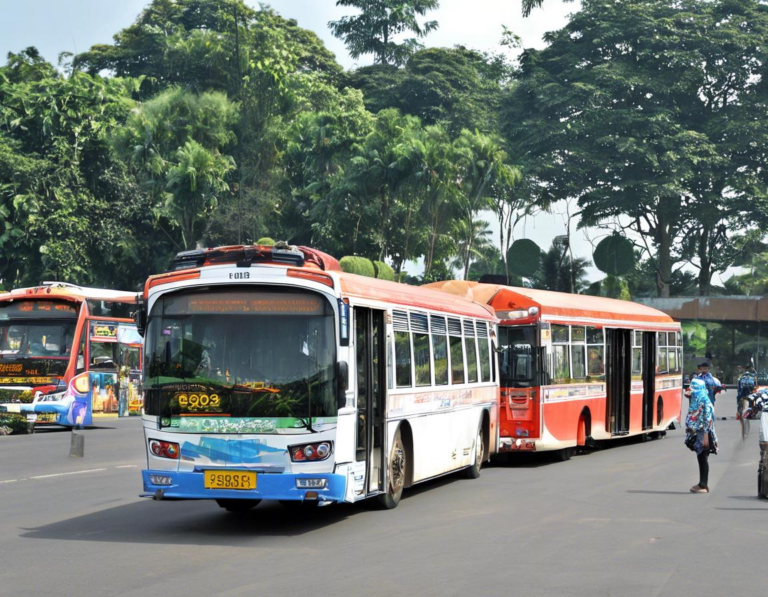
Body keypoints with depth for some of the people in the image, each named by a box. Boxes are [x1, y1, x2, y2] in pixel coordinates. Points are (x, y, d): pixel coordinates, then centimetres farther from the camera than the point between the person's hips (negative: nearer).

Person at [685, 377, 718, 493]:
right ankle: (702, 484, 17)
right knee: (700, 459, 11)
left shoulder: (704, 401, -14)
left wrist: (705, 437, -21)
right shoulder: (695, 399, 13)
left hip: (703, 433, -8)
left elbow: (708, 420, -18)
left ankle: (703, 486, -1)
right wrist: (690, 427, 14)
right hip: (697, 433, 9)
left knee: (703, 459, -5)